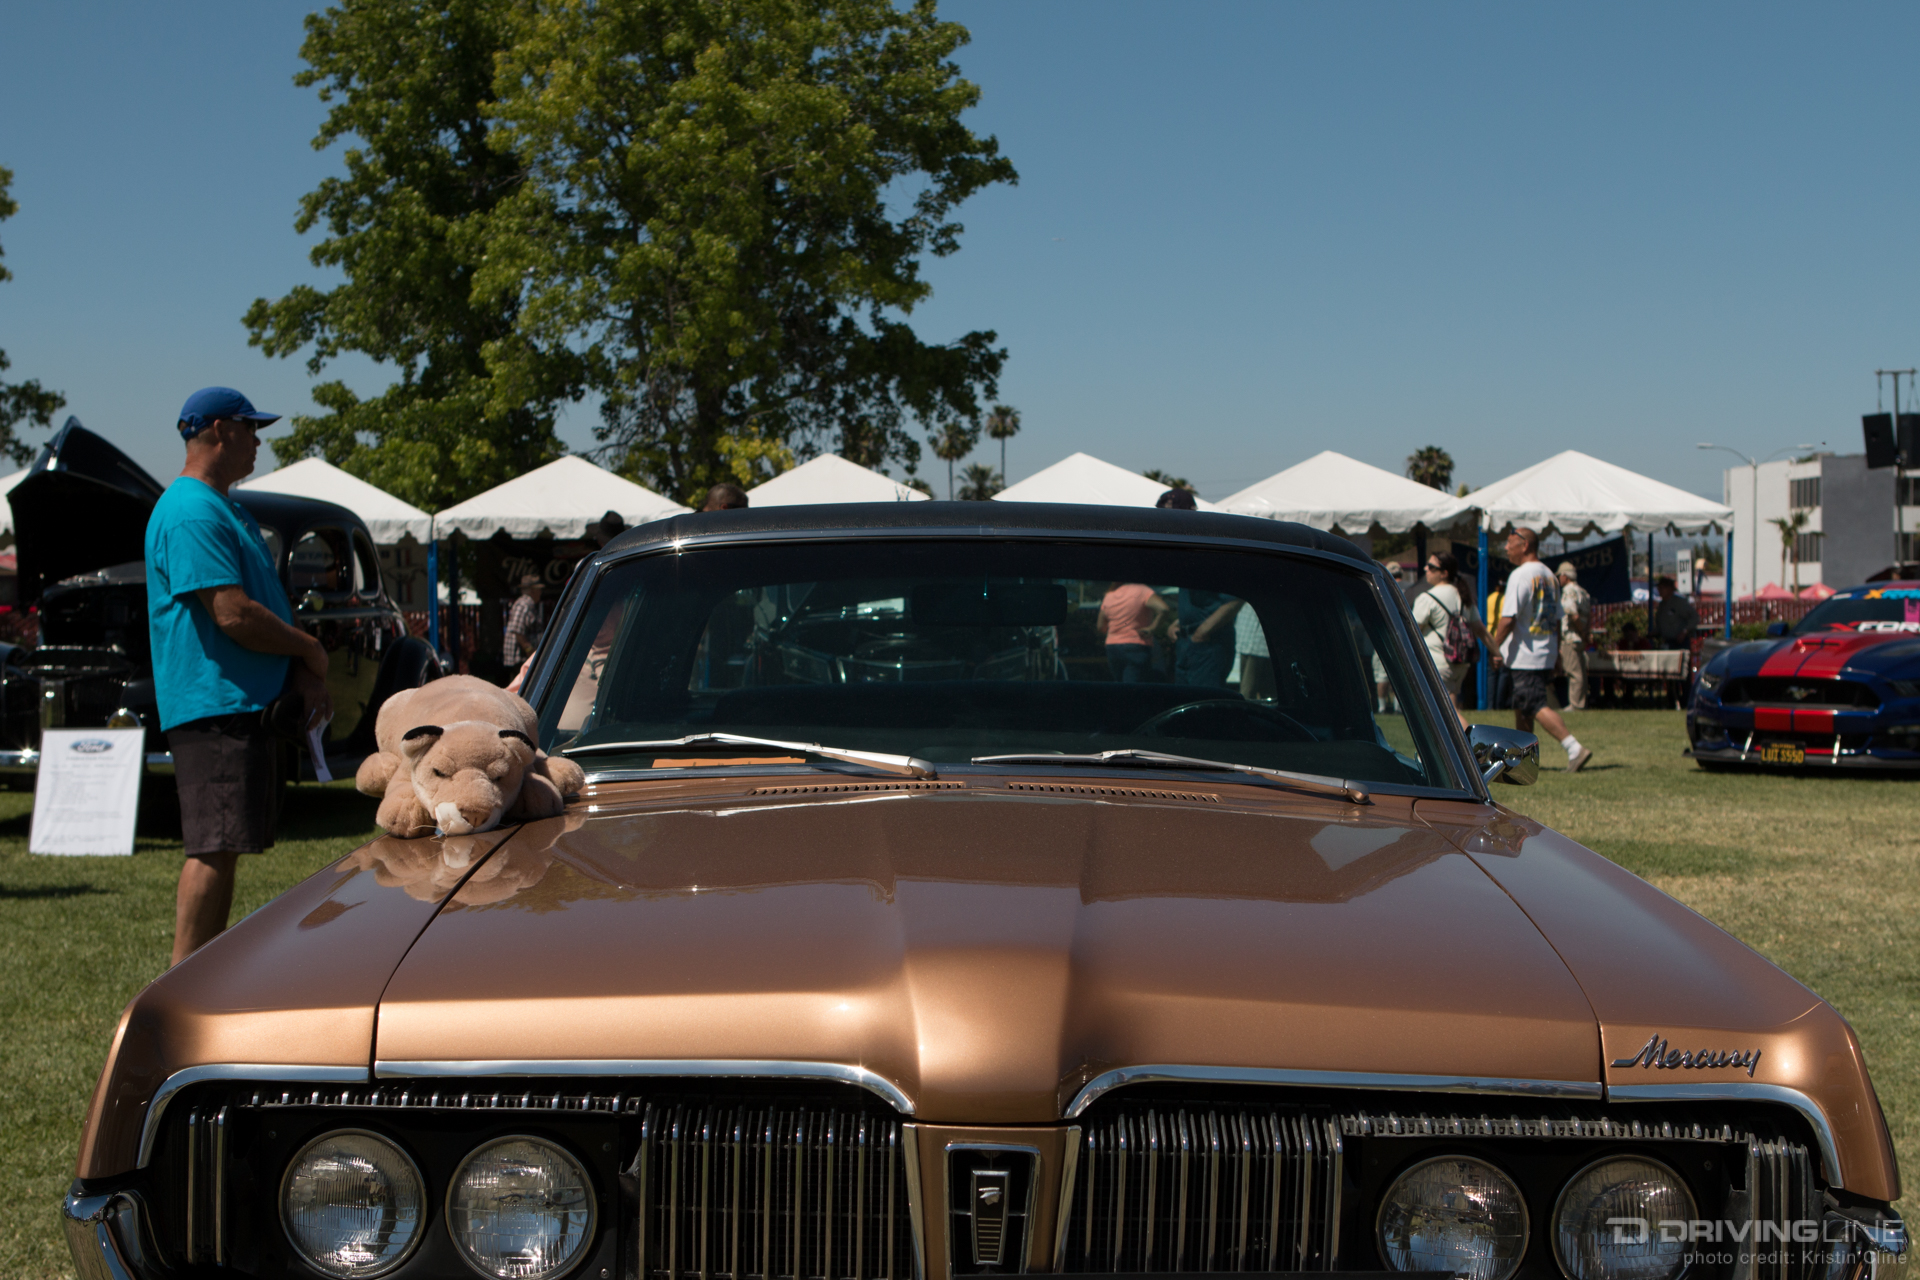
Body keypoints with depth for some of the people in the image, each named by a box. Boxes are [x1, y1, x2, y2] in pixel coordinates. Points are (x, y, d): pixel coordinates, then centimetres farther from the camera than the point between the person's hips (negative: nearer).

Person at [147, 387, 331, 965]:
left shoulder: (225, 509, 20)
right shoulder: (191, 513, -15)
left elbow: (266, 603, 21)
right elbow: (234, 615, -22)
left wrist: (301, 676, 7)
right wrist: (310, 652, -9)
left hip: (244, 702, 11)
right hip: (211, 703, -11)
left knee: (224, 846, 13)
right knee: (214, 848, -11)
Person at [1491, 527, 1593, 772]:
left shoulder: (1520, 575, -14)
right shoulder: (1549, 575, 13)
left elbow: (1508, 619, -19)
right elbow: (1557, 619, 17)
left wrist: (1495, 648, -9)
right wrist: (1555, 653, 22)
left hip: (1524, 657, -9)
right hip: (1546, 655, 9)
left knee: (1538, 707, -10)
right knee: (1521, 708, 17)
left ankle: (1575, 748, -20)